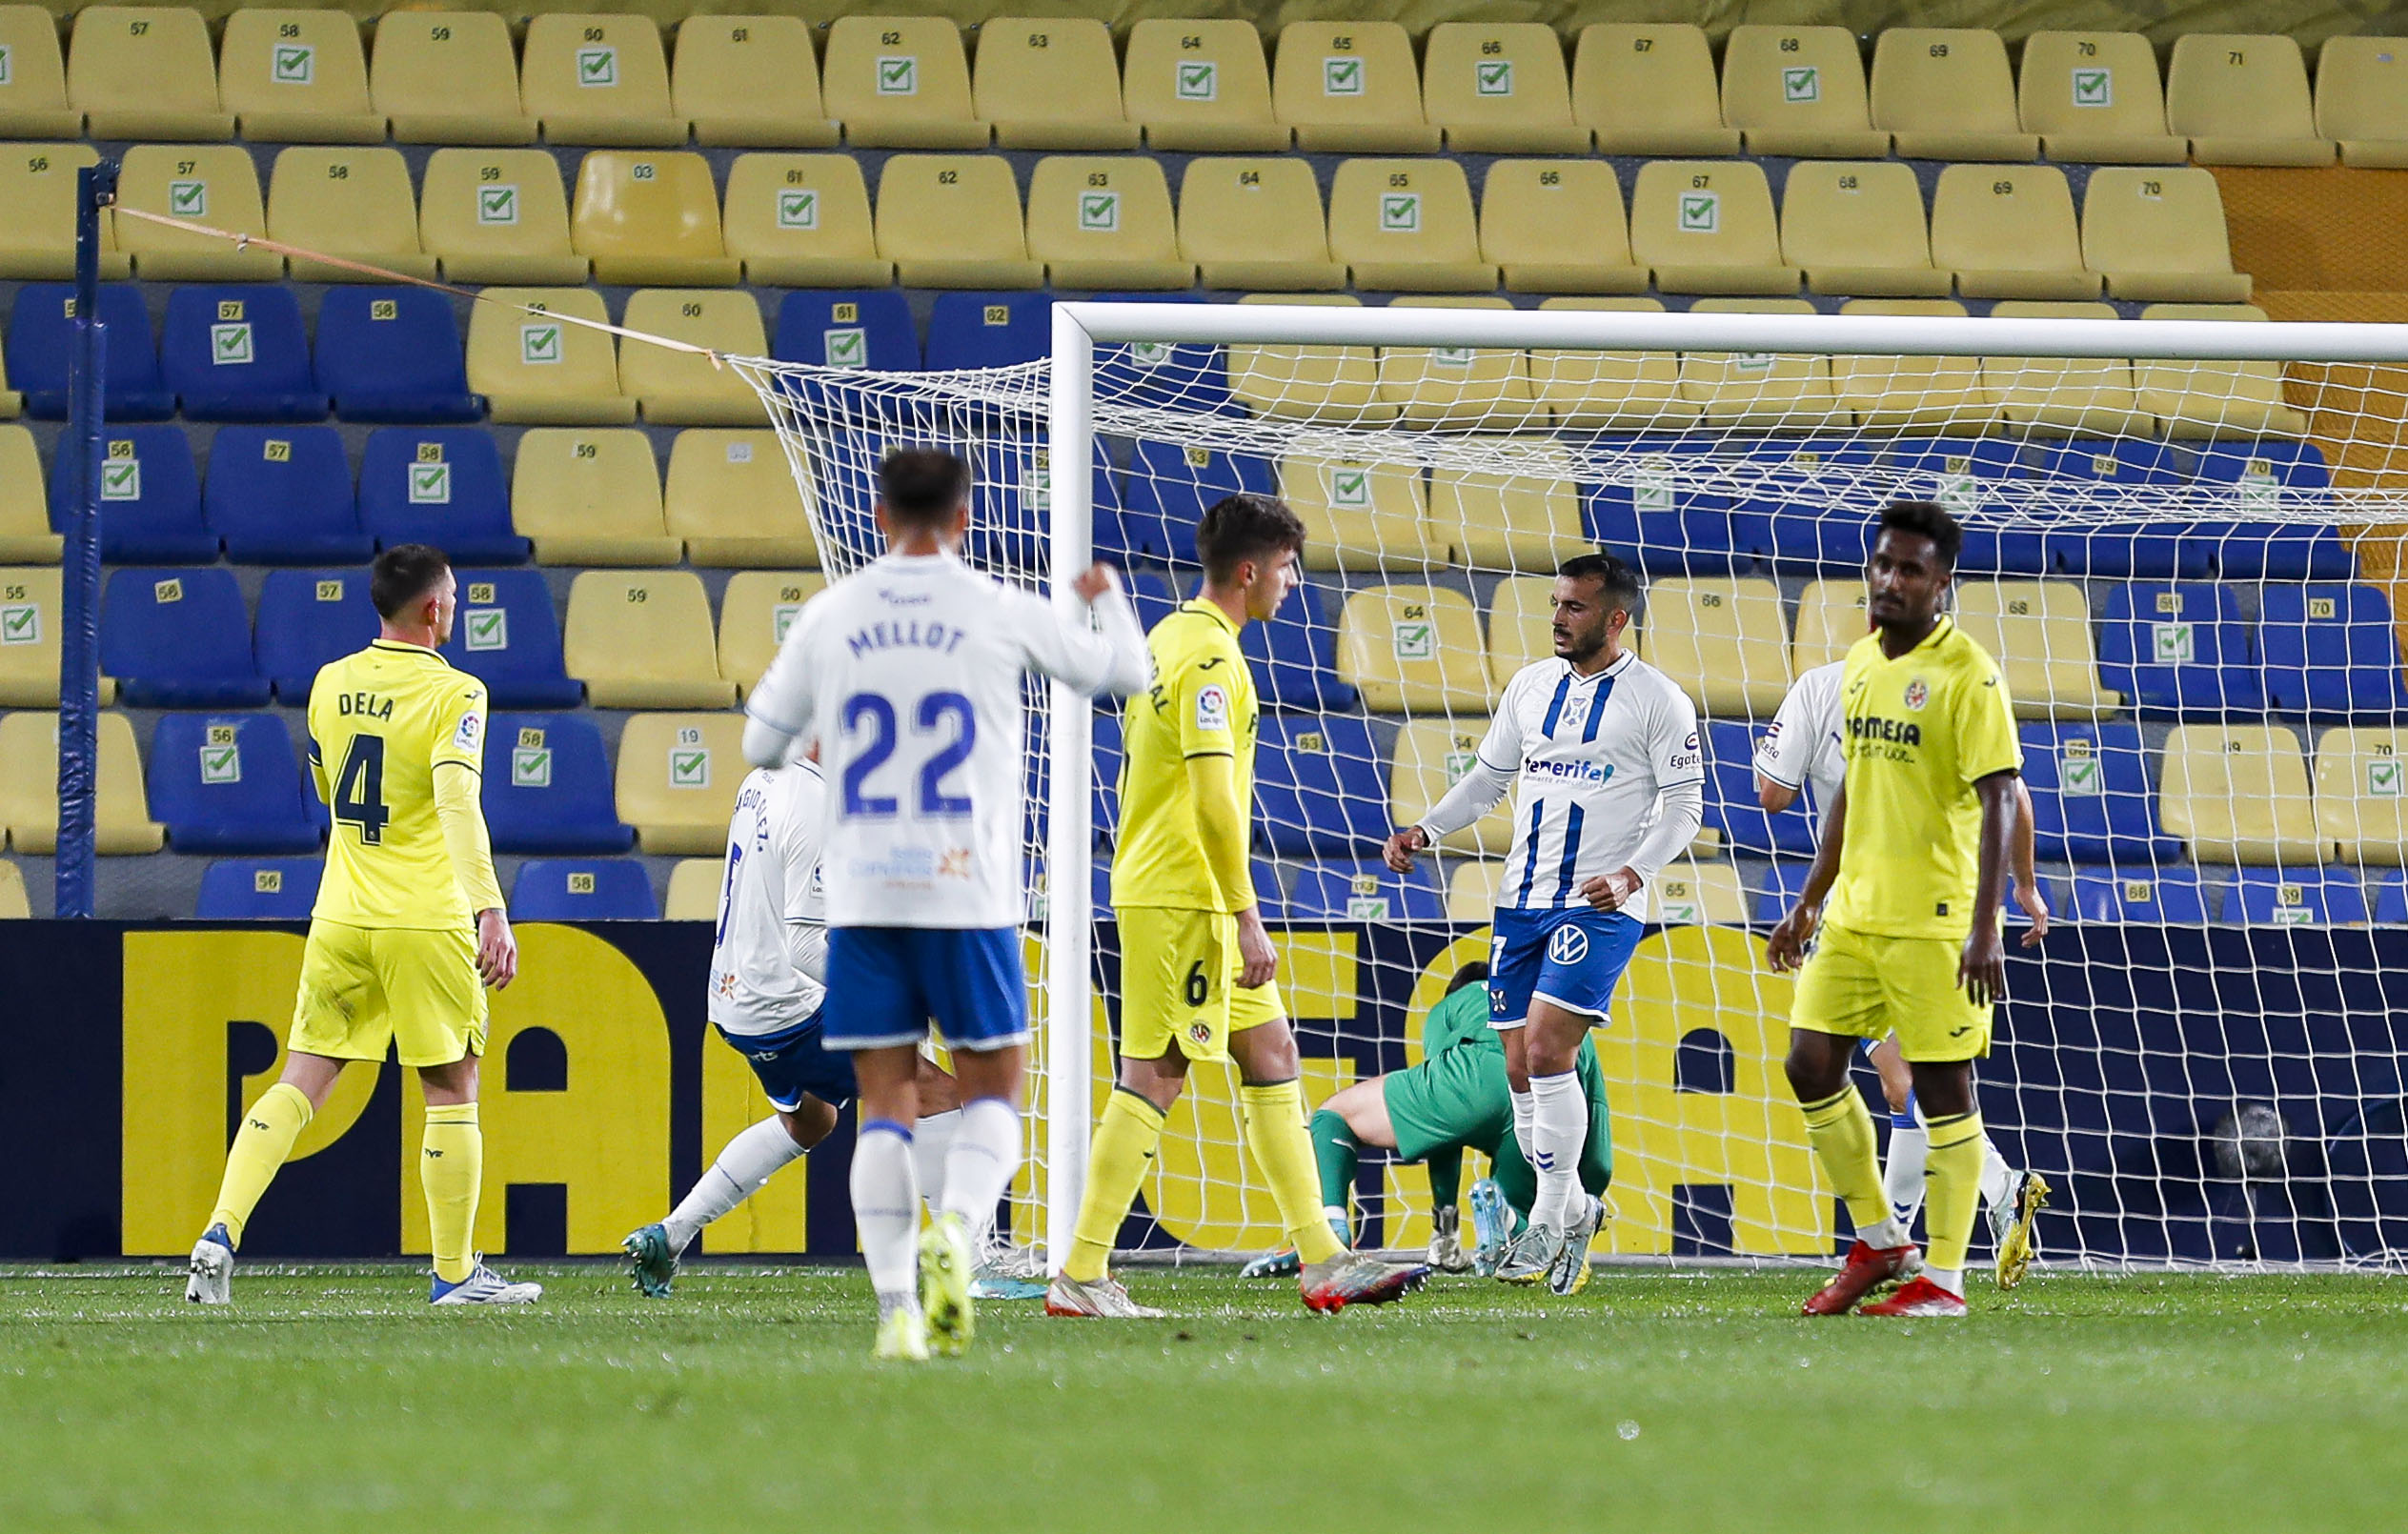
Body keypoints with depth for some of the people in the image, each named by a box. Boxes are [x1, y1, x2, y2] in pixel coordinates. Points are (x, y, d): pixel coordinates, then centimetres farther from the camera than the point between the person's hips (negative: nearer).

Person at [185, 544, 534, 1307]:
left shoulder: (331, 685, 7)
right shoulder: (453, 694, -10)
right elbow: (457, 801, -24)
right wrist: (491, 912, -31)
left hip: (341, 918, 5)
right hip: (426, 922, -5)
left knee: (299, 1084, 5)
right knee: (451, 1092, 7)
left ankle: (220, 1233, -10)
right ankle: (455, 1273, 10)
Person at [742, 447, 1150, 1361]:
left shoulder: (830, 616, 4)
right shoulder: (1000, 612, 0)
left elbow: (760, 746, 14)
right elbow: (1125, 671, 15)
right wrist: (1106, 598, 36)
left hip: (860, 897, 2)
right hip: (967, 886, -2)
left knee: (886, 1103, 5)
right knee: (992, 1090, 9)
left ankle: (897, 1307, -5)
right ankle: (953, 1230, -19)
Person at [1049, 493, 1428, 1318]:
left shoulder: (1169, 639, 15)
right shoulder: (1210, 655, -16)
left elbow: (1135, 768, 21)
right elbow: (1213, 798, -22)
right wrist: (1246, 918, -21)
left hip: (1159, 886, 10)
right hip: (1183, 900, -10)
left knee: (1272, 1055, 10)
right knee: (1155, 1076, -7)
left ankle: (1322, 1262, 11)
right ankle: (1080, 1276, -5)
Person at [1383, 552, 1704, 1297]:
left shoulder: (1657, 700, -5)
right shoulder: (1531, 685, 11)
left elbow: (1682, 807, -6)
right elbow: (1488, 776, 19)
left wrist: (1631, 874, -20)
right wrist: (1426, 831, 5)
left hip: (1602, 906, -6)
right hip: (1524, 899, 6)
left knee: (1547, 1047, -18)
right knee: (1521, 1066, 4)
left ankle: (1550, 1218, -8)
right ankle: (1573, 1210, 21)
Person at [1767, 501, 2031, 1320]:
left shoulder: (1965, 674, -11)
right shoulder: (1861, 663, 12)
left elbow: (1998, 800, -16)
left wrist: (1986, 928, -22)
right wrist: (1810, 901, 20)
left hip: (1935, 918, -8)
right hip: (1856, 910, 8)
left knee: (1943, 1086, -3)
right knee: (1812, 1063, 4)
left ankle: (1943, 1279, 2)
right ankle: (1879, 1242, 18)